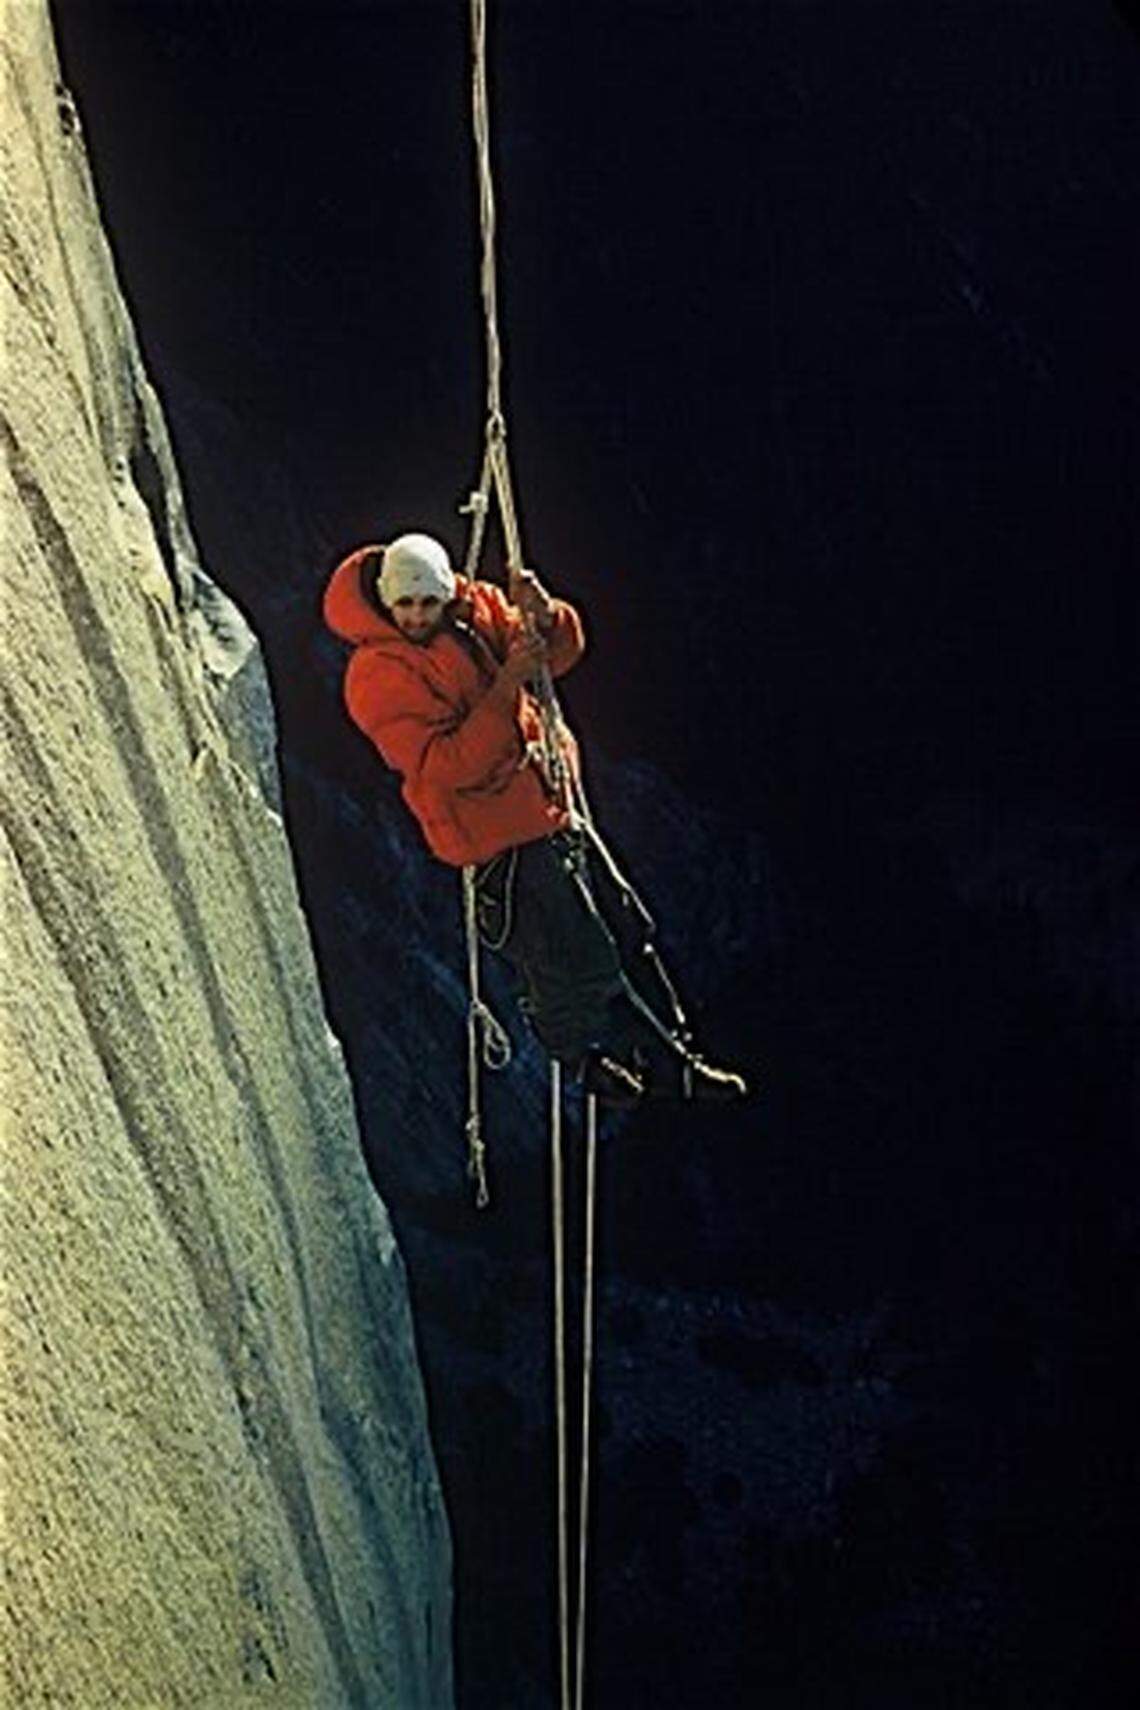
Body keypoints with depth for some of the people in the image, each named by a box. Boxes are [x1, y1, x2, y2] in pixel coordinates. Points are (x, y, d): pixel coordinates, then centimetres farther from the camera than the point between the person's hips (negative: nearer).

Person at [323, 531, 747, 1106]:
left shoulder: (474, 607, 0)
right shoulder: (378, 678, -20)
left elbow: (560, 651, 6)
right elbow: (446, 767, -28)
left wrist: (543, 616, -18)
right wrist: (506, 687, -32)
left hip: (551, 804, 8)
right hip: (500, 833, -8)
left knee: (625, 929, 16)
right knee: (574, 960, -2)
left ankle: (671, 1060, 31)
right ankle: (581, 1049, 29)